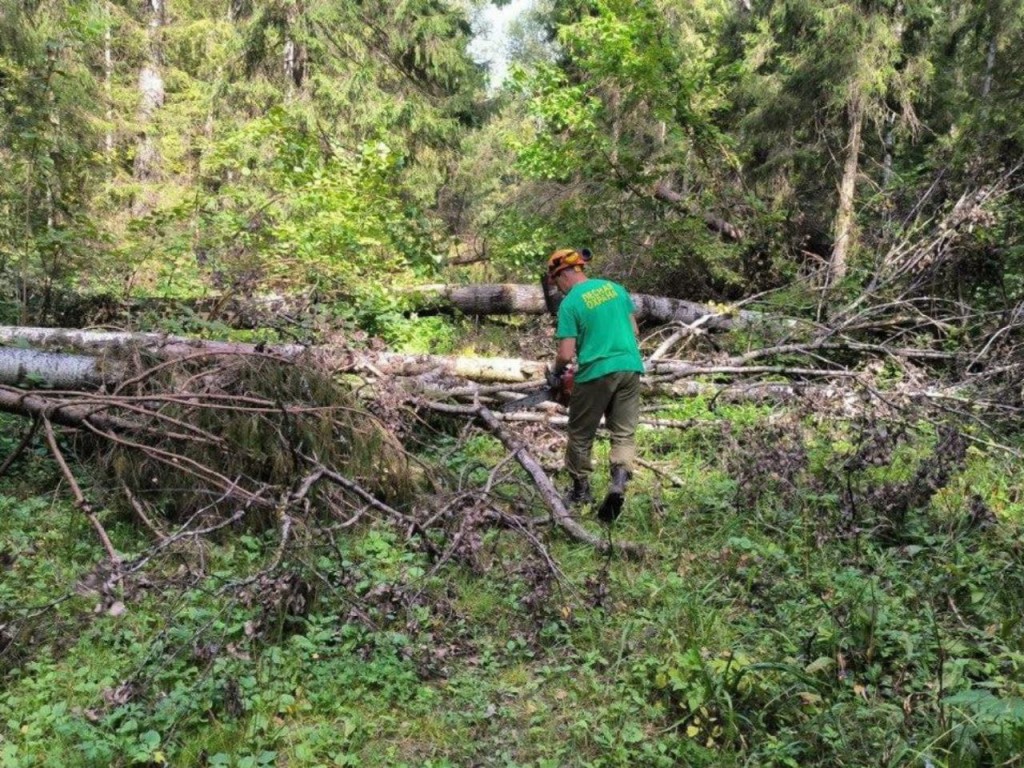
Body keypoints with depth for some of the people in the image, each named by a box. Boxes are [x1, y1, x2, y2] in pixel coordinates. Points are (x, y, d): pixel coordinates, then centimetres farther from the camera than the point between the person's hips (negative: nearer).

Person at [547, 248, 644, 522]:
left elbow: (566, 354, -11)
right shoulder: (615, 288, 8)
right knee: (624, 434, 9)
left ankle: (581, 489, 27)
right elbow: (634, 330, 14)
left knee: (581, 435, 14)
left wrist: (557, 372, 10)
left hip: (595, 374, -5)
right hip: (630, 367, 5)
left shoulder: (570, 304, -8)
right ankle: (619, 481, -12)